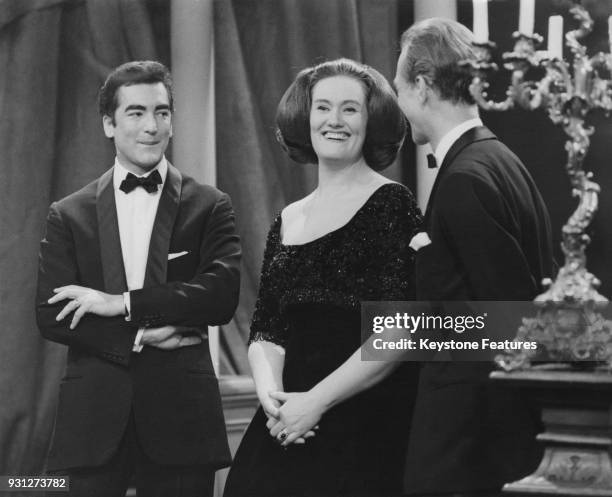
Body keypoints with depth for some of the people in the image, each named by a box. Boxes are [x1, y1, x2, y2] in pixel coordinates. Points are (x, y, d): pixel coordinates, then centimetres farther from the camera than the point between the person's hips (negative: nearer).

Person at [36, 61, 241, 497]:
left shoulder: (210, 207, 6)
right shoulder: (69, 215, 9)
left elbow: (223, 296, -8)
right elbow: (51, 317, 1)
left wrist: (122, 303, -12)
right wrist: (140, 338, -11)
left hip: (180, 415, -1)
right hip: (92, 420, 1)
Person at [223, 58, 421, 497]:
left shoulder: (391, 204, -5)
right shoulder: (288, 221, 13)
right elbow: (266, 329, 11)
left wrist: (316, 401, -14)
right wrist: (270, 390, -9)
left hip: (368, 426, -5)